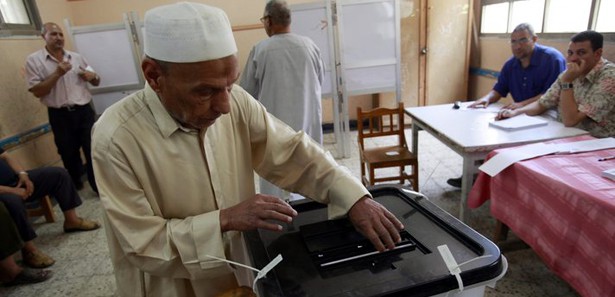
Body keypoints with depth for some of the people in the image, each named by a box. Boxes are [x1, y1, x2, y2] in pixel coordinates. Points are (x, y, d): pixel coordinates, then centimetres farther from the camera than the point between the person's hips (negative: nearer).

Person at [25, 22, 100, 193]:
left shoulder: (76, 57, 9)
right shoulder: (34, 60, -1)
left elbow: (96, 82, 15)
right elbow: (37, 91, -9)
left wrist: (93, 76, -8)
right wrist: (57, 73, -17)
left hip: (84, 111, 2)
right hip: (60, 115, -1)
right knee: (69, 154, 11)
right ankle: (75, 186, 31)